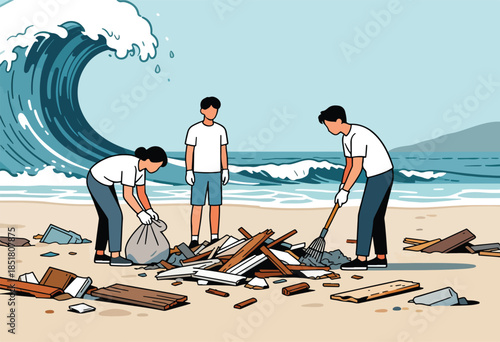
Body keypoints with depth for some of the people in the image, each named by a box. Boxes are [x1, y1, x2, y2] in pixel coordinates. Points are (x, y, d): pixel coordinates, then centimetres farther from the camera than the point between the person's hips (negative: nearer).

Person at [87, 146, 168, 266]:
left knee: (106, 217, 13)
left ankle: (99, 254, 20)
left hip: (103, 181, 10)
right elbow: (127, 195, -31)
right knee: (115, 216, -8)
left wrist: (150, 211, -4)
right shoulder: (131, 166, -31)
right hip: (96, 182, -10)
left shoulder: (141, 168, 0)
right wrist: (141, 213, -23)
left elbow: (141, 193, 7)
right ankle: (115, 257, -2)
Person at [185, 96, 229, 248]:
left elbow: (223, 151, 8)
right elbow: (189, 151, -5)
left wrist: (225, 171, 4)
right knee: (197, 205, -4)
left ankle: (214, 238, 13)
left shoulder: (221, 130, 4)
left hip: (215, 173, 3)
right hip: (199, 173, -3)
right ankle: (194, 239, 3)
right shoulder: (194, 130, -6)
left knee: (215, 205, 5)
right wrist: (188, 172, -12)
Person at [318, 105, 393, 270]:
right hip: (383, 176, 10)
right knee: (376, 217, 13)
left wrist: (345, 191, -19)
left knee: (365, 216, -7)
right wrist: (341, 188, 8)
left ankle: (361, 259, -3)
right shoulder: (346, 138, 10)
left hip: (379, 177, -10)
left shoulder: (357, 136, -23)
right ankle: (381, 257, 19)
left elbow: (357, 168, -25)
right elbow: (349, 165, 15)